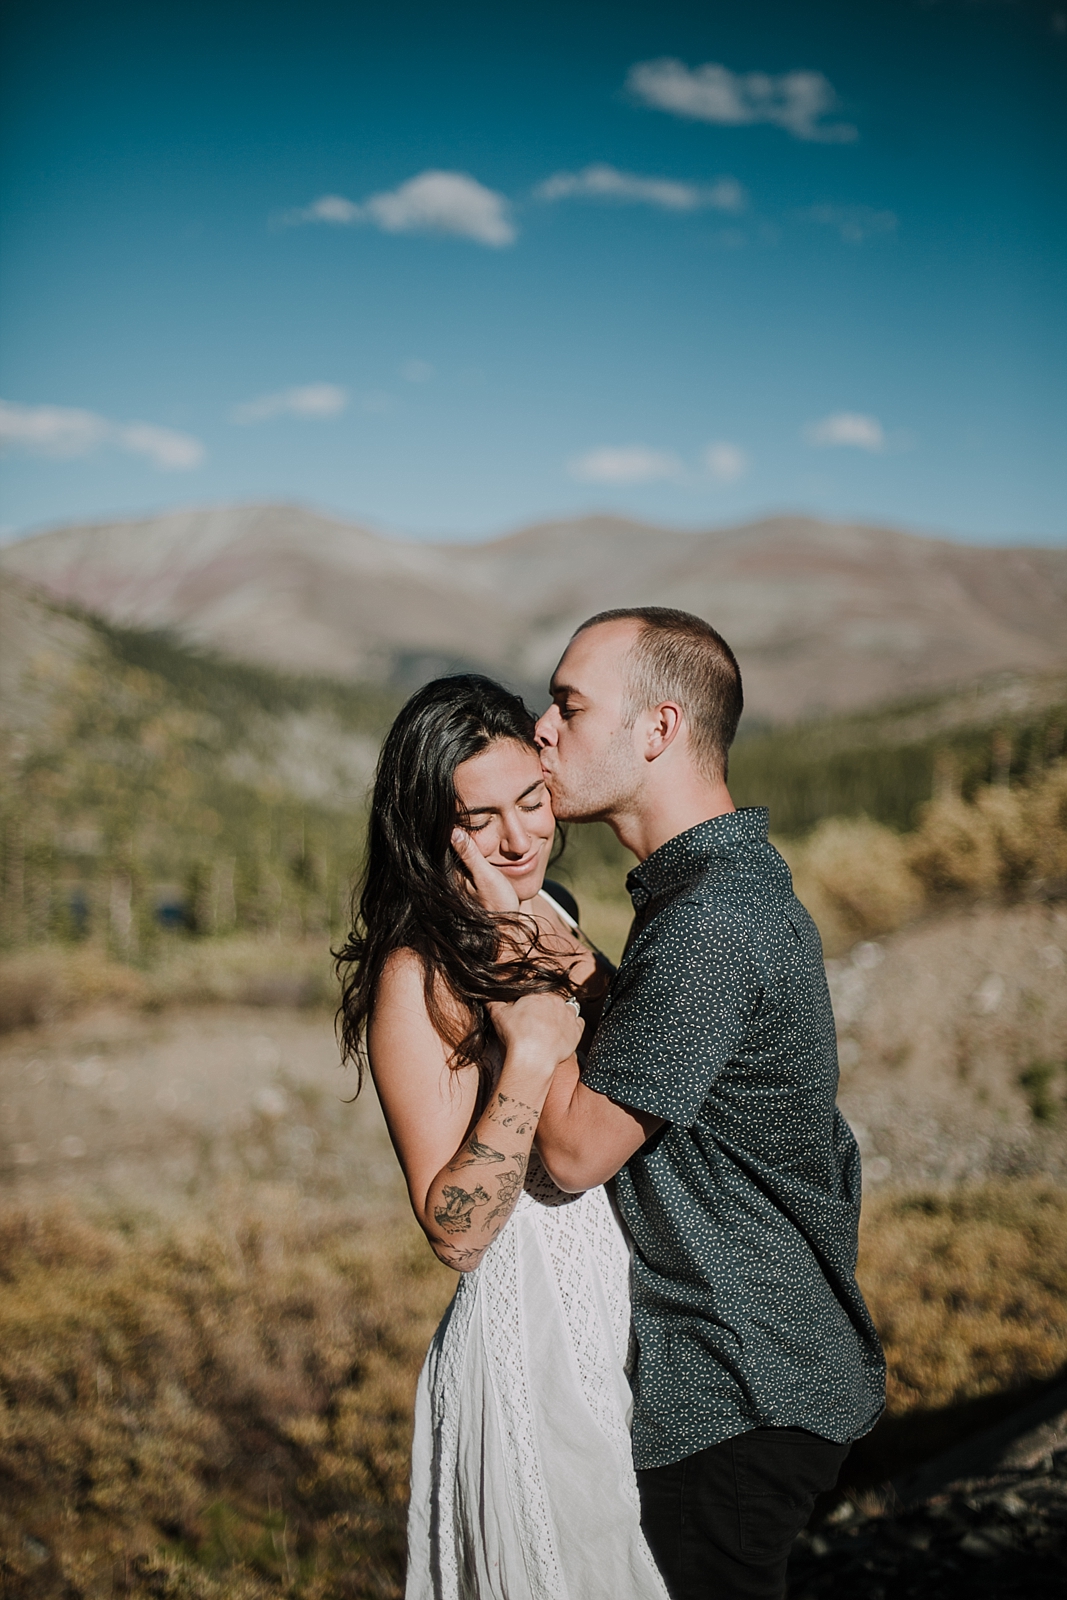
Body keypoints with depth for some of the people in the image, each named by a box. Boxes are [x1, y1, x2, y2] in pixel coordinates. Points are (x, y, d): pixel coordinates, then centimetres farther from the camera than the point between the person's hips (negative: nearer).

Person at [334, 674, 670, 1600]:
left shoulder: (553, 913, 4)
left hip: (628, 1314, 8)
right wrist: (528, 1058, -31)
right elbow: (455, 1230, -23)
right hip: (533, 1340, -8)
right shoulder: (419, 976, -20)